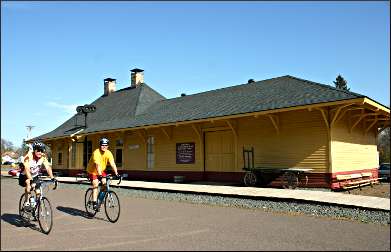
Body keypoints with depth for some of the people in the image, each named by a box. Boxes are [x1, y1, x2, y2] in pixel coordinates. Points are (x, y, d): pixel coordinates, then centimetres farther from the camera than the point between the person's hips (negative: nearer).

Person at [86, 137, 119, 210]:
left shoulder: (108, 153, -14)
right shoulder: (96, 153, -28)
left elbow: (112, 164, -21)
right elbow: (97, 165, -38)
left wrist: (116, 173, -33)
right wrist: (100, 175, -48)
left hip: (102, 171, 5)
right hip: (92, 171, -5)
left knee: (105, 183, -13)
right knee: (95, 184, -20)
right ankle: (94, 203, -15)